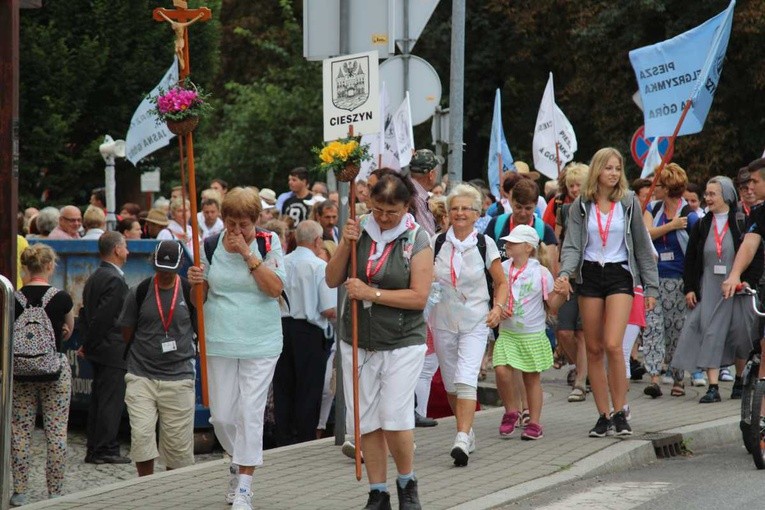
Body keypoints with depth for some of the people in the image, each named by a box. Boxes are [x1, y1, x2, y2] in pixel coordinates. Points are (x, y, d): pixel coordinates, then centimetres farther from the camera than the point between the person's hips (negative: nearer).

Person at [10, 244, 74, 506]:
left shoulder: (15, 298, -4)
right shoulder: (60, 298, -9)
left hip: (20, 372, 2)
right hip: (55, 371, -2)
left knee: (20, 432, 9)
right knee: (56, 433, 5)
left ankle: (19, 492, 11)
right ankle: (55, 492, 7)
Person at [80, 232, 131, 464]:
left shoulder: (93, 278, 14)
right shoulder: (115, 280, -16)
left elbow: (85, 313, 15)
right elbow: (103, 316, -20)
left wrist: (87, 343, 13)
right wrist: (89, 344, -10)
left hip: (97, 349, 10)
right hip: (113, 349, -10)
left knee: (98, 399, 12)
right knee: (111, 400, -6)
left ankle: (94, 449, 16)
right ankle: (106, 450, -5)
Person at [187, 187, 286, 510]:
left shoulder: (269, 244, -2)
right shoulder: (211, 247, 3)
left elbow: (275, 288, -14)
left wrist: (248, 253, -18)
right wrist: (196, 282, -12)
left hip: (260, 343, -3)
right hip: (220, 342, 3)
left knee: (251, 414, -6)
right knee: (222, 415, 5)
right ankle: (238, 462, 34)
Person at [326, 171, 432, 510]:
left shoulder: (417, 240, -6)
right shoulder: (359, 231, 3)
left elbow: (419, 296, -14)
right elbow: (332, 280, 2)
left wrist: (372, 294, -18)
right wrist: (345, 245, -13)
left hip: (402, 344, -4)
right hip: (358, 342, 4)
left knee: (394, 418, -9)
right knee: (365, 421, 5)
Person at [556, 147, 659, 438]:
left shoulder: (628, 203, 3)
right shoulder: (581, 206, 5)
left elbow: (642, 246, 6)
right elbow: (572, 245, 0)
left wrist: (651, 286, 5)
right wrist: (564, 273, -20)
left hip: (619, 275, -2)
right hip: (589, 275, 2)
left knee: (613, 345, -17)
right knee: (594, 349, 3)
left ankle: (619, 412, -5)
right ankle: (603, 416, 11)